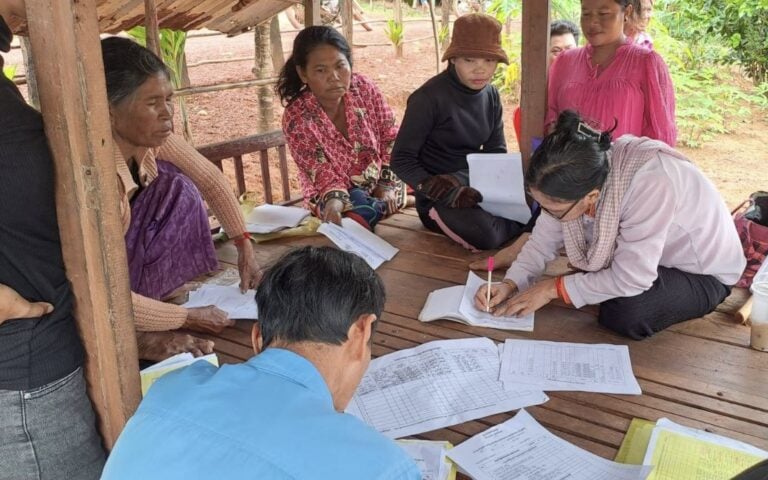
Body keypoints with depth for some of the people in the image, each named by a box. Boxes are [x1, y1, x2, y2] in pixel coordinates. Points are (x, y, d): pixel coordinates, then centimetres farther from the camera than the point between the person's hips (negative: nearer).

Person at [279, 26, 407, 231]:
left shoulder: (364, 88, -13)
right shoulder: (296, 118, -21)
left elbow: (390, 136, -2)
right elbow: (323, 173, -19)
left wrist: (387, 184, -11)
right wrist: (334, 199, -42)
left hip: (378, 184, 2)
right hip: (333, 194, -2)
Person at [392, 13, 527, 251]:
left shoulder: (491, 95, 3)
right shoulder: (429, 97, -16)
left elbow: (497, 151, 7)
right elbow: (401, 159, -14)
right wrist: (445, 192, -28)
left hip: (476, 186, 5)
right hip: (439, 196, -5)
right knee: (486, 235, -32)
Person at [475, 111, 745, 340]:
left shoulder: (649, 181, -41)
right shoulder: (577, 174, -21)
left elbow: (630, 279, -35)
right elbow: (544, 239, -9)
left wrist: (553, 289, -26)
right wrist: (510, 285, -24)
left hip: (704, 272, -6)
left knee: (625, 315, -26)